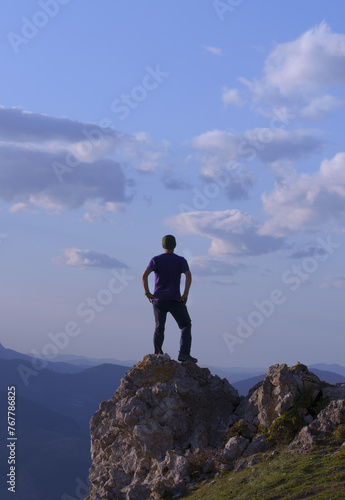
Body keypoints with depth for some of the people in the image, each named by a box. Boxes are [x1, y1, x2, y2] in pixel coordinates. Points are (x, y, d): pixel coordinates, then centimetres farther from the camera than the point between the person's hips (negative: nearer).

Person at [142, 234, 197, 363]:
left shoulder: (156, 260, 3)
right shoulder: (181, 260, 1)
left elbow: (144, 275, -12)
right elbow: (188, 276, -16)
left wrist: (147, 292, -5)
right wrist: (185, 294, -12)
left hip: (158, 300, 2)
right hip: (175, 300, -2)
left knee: (159, 328, 13)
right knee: (186, 326, 7)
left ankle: (157, 355, 2)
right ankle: (184, 353, -8)